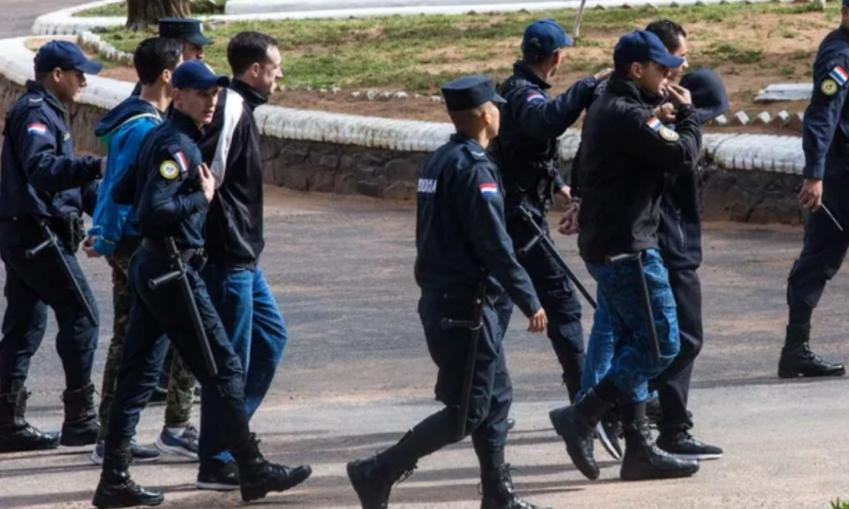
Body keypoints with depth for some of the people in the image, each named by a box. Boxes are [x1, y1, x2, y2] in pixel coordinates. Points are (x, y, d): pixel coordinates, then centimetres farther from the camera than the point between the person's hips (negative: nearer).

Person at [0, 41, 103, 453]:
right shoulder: (35, 113, -13)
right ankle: (80, 417, -6)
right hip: (38, 233, -11)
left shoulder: (45, 111, 21)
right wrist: (95, 167, -40)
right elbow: (41, 167, -30)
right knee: (81, 315, -7)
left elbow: (63, 176, 28)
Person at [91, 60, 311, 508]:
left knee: (137, 375, 8)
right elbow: (154, 211, -27)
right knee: (224, 370, -2)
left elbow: (121, 194, 19)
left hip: (148, 266, 10)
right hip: (173, 270, -10)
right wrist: (202, 198, -16)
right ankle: (254, 471, 4)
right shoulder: (177, 145, -17)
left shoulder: (160, 137, 13)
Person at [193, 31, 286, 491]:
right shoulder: (232, 110, -18)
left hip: (241, 256, 10)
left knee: (271, 334, 19)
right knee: (230, 358, -4)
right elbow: (208, 175, -25)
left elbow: (213, 175, 19)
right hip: (228, 257, -10)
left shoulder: (239, 108, 13)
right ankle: (216, 464, 3)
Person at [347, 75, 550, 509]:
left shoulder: (438, 163, 12)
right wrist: (530, 302, -17)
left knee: (496, 399, 16)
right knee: (466, 413, -6)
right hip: (466, 306, -10)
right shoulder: (473, 169, -18)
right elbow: (494, 246, -21)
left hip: (439, 300, 10)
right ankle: (377, 473, -7)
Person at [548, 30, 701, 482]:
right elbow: (684, 157, -18)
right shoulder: (629, 116, -18)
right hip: (628, 247, -11)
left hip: (602, 244, 11)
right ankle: (581, 418, -9)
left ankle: (639, 449, 15)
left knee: (632, 346, 13)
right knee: (660, 345, -8)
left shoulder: (603, 109, 14)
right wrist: (688, 114, -2)